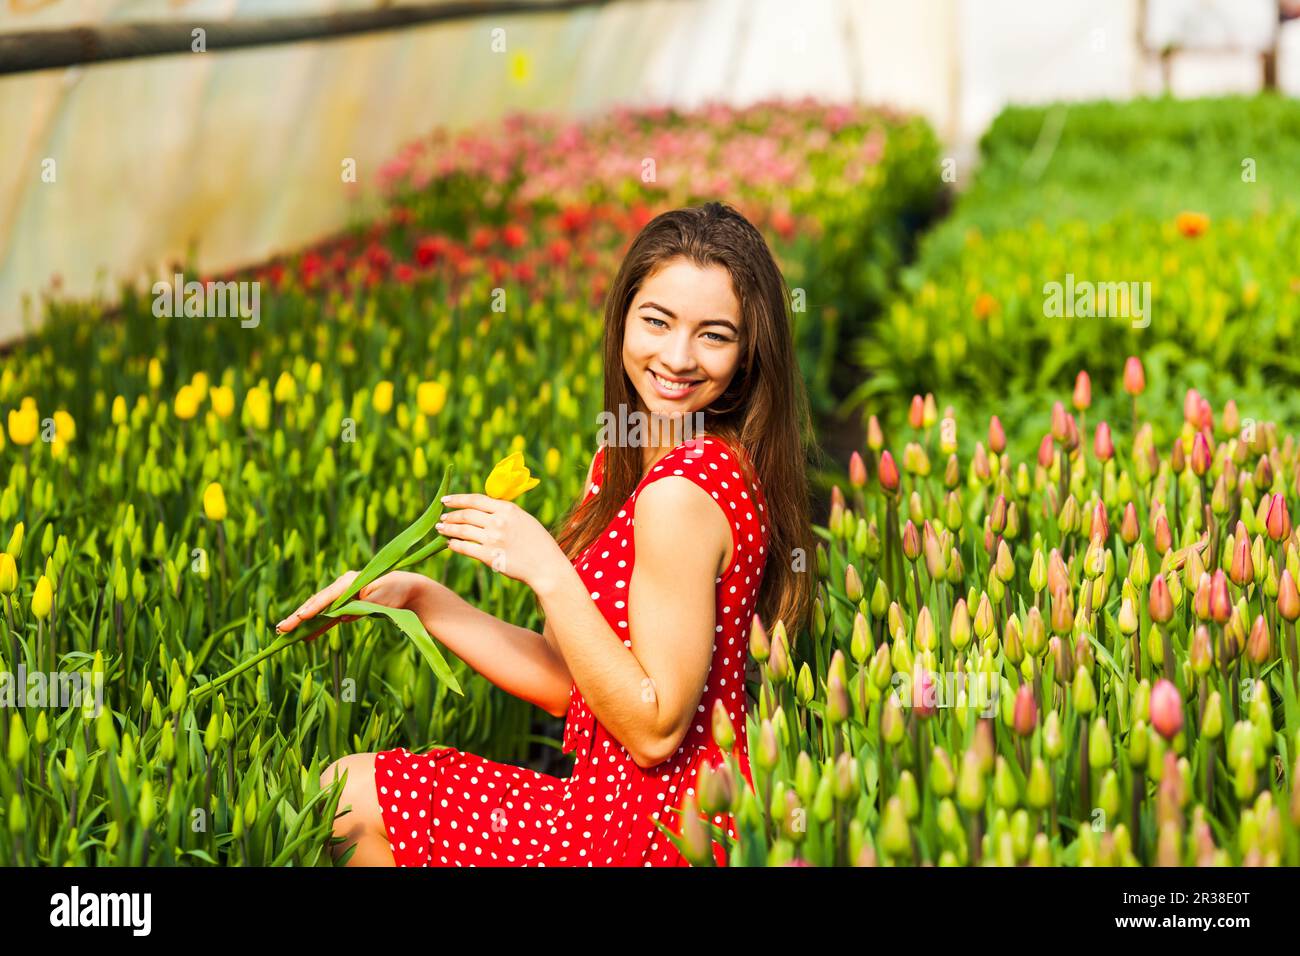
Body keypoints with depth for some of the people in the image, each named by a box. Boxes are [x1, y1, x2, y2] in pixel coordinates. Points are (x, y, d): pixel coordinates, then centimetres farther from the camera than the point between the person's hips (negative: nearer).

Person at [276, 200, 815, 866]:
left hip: (660, 834, -9)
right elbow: (569, 683, 7)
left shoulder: (681, 491, -23)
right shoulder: (622, 466, 6)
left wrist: (547, 572, -23)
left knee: (345, 799, 3)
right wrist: (416, 597, 3)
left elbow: (655, 728, -22)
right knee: (348, 783, 18)